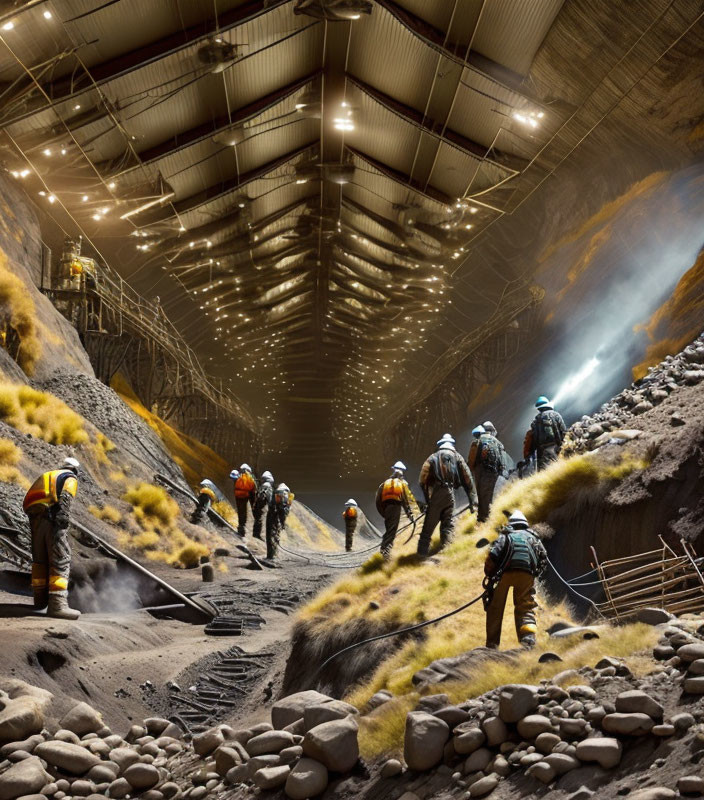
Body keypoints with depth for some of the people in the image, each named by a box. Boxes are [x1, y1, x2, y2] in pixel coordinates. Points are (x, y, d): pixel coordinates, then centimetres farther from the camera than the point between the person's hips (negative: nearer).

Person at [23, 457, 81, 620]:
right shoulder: (71, 479, 13)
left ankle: (40, 598, 29)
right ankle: (57, 604, -20)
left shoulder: (46, 476, 33)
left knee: (40, 560, 19)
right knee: (60, 561, -9)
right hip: (52, 518, -7)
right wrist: (63, 515, -24)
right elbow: (65, 497, -10)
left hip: (35, 519, 7)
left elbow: (30, 499, 22)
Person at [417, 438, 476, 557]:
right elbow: (467, 478, 4)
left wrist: (427, 497, 7)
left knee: (429, 525, 7)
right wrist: (472, 498, 4)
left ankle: (422, 552, 7)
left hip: (435, 494, 0)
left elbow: (423, 479, 2)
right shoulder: (457, 457, 11)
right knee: (448, 524, 9)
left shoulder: (433, 457, 11)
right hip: (450, 494, 0)